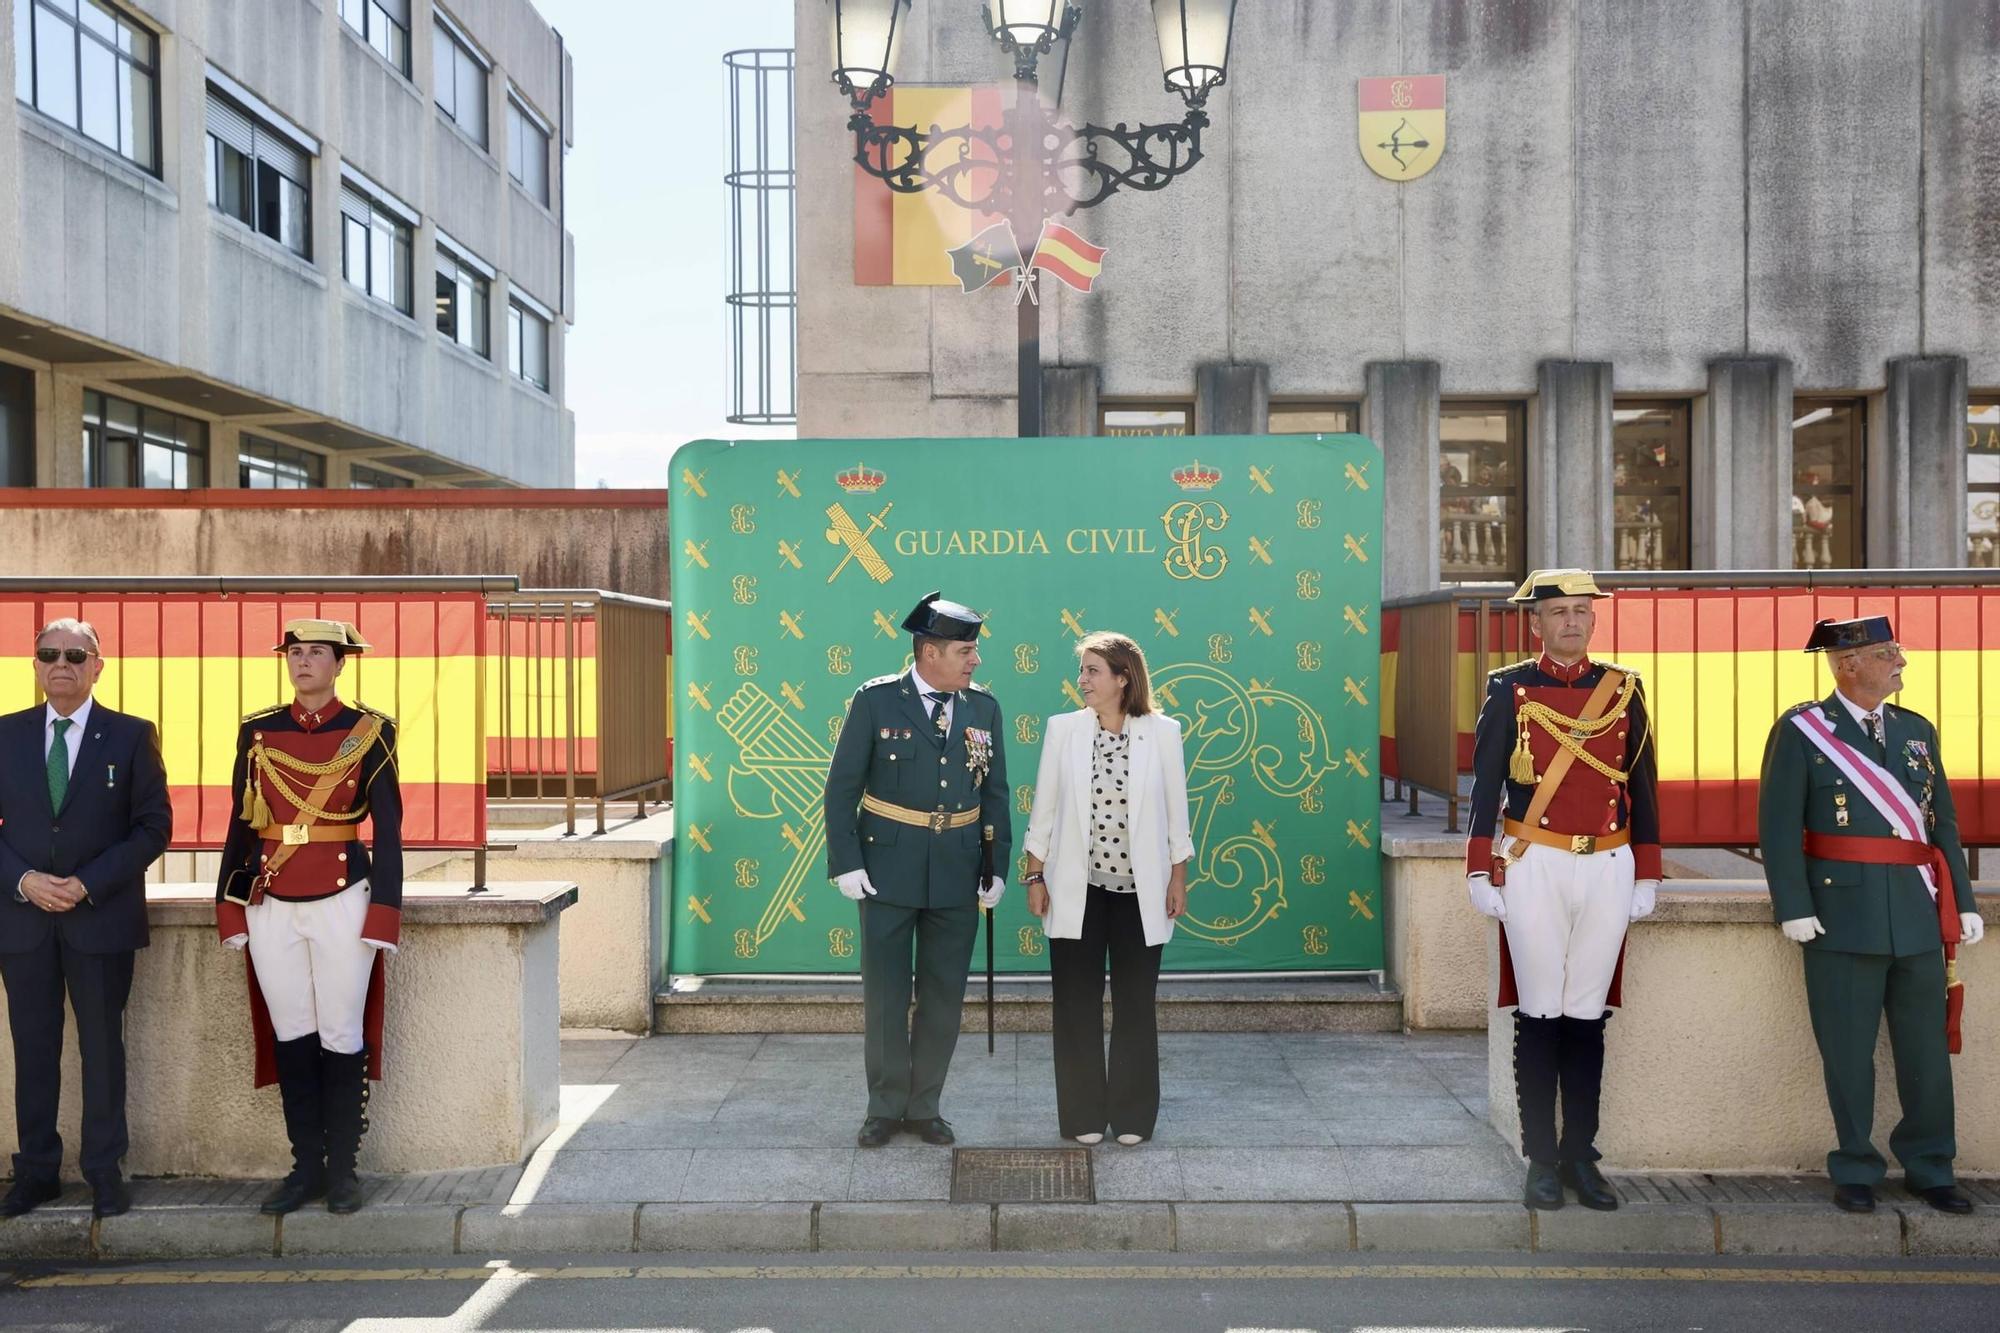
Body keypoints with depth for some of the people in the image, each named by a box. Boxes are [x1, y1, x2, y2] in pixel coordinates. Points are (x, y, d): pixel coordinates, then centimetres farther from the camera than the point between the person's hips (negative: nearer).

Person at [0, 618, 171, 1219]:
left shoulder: (132, 736, -1)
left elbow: (155, 826, -3)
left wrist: (88, 884, -13)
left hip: (101, 916, -2)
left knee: (102, 1045, 5)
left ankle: (105, 1171, 16)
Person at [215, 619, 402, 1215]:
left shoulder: (369, 732, -2)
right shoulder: (257, 732, 7)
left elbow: (387, 829, -2)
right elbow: (241, 824, 11)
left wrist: (383, 914, -7)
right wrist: (231, 908, 7)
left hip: (343, 902, -3)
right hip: (271, 906, 3)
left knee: (342, 1037, 4)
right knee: (290, 1036, 9)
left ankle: (342, 1169, 17)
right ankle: (306, 1166, 21)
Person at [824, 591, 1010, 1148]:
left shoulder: (984, 708, 2)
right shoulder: (876, 700, -7)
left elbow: (994, 792, 6)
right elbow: (842, 786, -5)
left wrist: (996, 866, 1)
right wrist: (845, 862, -11)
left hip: (957, 872, 3)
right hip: (888, 868, -3)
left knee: (944, 995, 10)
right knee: (885, 992, 7)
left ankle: (924, 1105, 25)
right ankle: (886, 1106, 23)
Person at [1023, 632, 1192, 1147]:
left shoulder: (1162, 733, -3)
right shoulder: (1063, 729, -2)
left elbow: (1175, 810, 3)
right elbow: (1043, 808, 2)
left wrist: (1178, 877, 3)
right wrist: (1035, 877, 1)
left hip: (1139, 890, 0)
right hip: (1076, 890, 1)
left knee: (1135, 1003, 9)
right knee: (1077, 1004, 6)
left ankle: (1131, 1115, 23)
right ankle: (1083, 1114, 21)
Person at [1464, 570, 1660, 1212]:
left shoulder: (1624, 688, 7)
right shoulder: (1509, 688, 0)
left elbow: (1642, 786, 10)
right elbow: (1485, 785, -1)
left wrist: (1645, 875, 8)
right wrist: (1481, 872, -5)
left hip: (1607, 870, 2)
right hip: (1534, 869, -2)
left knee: (1587, 1015, 8)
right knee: (1540, 1013, 2)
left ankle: (1580, 1155, 19)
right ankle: (1541, 1160, 12)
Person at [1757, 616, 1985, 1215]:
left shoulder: (1917, 730, 13)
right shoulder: (1800, 731, -3)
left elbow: (1944, 822, 14)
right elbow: (1778, 826, -7)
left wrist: (1964, 902, 8)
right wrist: (1794, 908, -13)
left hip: (1920, 914, 4)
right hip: (1844, 914, -4)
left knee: (1927, 1048, 11)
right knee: (1848, 1052, 4)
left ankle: (1930, 1168, 26)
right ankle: (1855, 1172, 18)